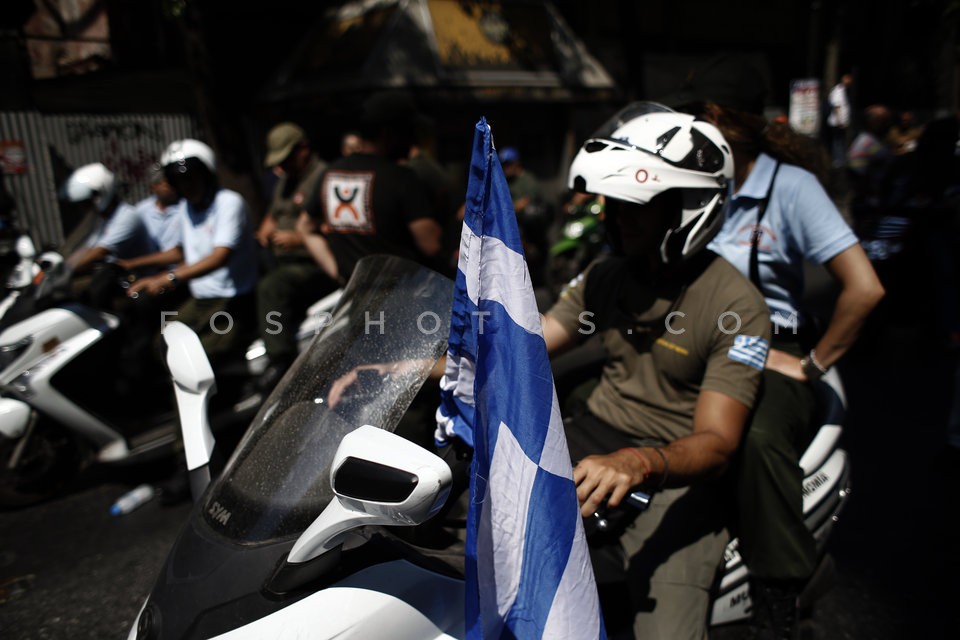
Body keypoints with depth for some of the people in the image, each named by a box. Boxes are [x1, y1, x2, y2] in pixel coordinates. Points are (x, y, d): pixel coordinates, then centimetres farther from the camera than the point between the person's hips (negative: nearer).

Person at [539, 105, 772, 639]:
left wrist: (637, 463, -40)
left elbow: (717, 441, -18)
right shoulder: (605, 277, 5)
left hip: (673, 472, -4)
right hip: (594, 437, 5)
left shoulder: (736, 305, -12)